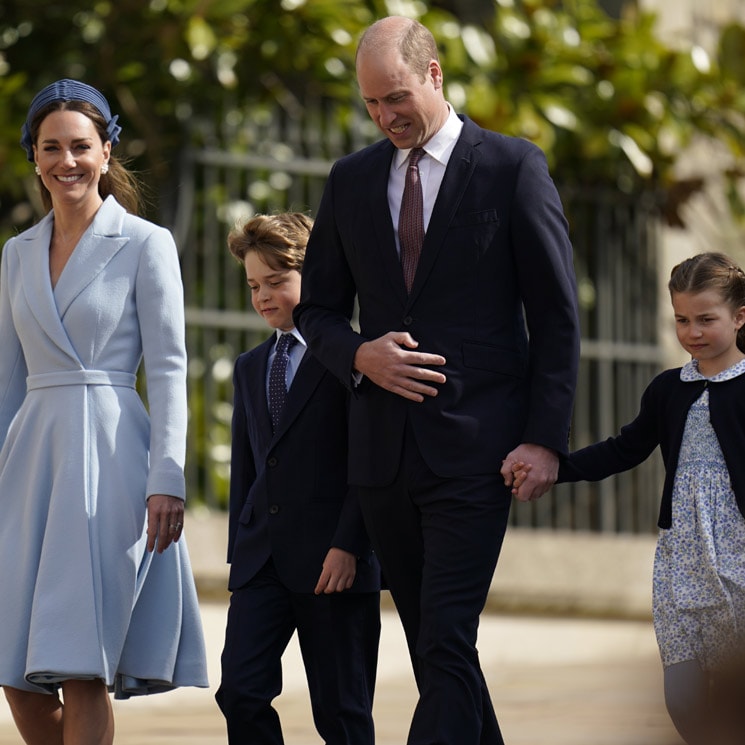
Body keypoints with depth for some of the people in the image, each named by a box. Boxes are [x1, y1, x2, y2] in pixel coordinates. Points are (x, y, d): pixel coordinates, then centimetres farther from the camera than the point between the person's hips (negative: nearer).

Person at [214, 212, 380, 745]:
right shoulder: (250, 368, 19)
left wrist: (348, 544, -16)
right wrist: (239, 551, 15)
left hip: (334, 560, -6)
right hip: (261, 561, 6)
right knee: (241, 691, -8)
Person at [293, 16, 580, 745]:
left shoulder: (513, 167, -1)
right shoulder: (350, 180, 12)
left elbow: (555, 316, -2)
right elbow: (316, 308, 17)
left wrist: (545, 438, -9)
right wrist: (360, 356, -6)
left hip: (473, 446, -5)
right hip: (383, 447, 5)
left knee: (446, 646, -13)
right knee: (431, 648, 10)